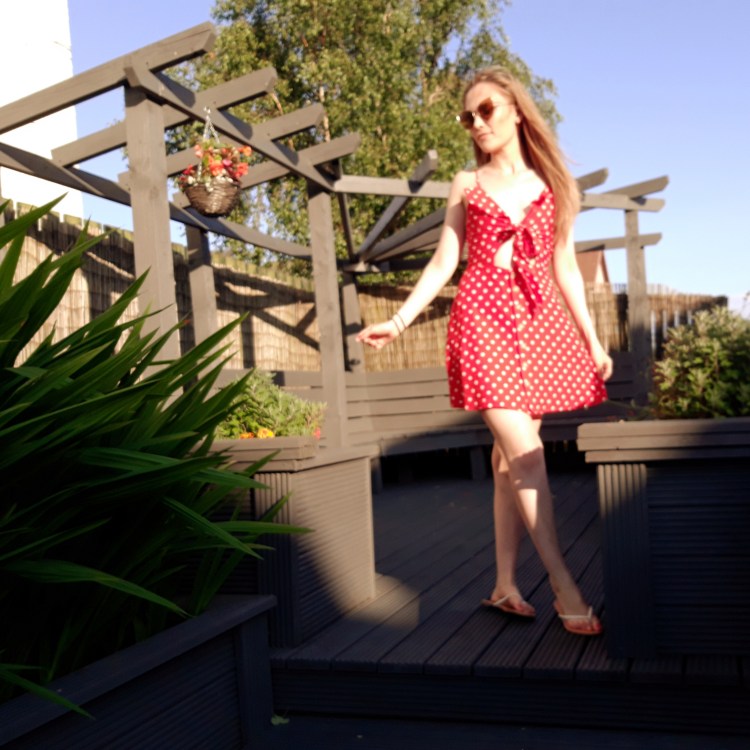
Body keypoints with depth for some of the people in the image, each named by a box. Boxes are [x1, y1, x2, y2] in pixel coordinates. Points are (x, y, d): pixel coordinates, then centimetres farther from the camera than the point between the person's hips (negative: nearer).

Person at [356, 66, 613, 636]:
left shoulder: (552, 185, 13)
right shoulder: (467, 186, 11)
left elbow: (565, 268, 13)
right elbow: (444, 263, 10)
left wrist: (592, 340, 10)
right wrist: (400, 320, 0)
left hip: (540, 322, 2)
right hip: (482, 318, -2)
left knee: (512, 459, 3)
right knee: (525, 457, -11)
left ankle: (505, 585, 12)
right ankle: (566, 590, -7)